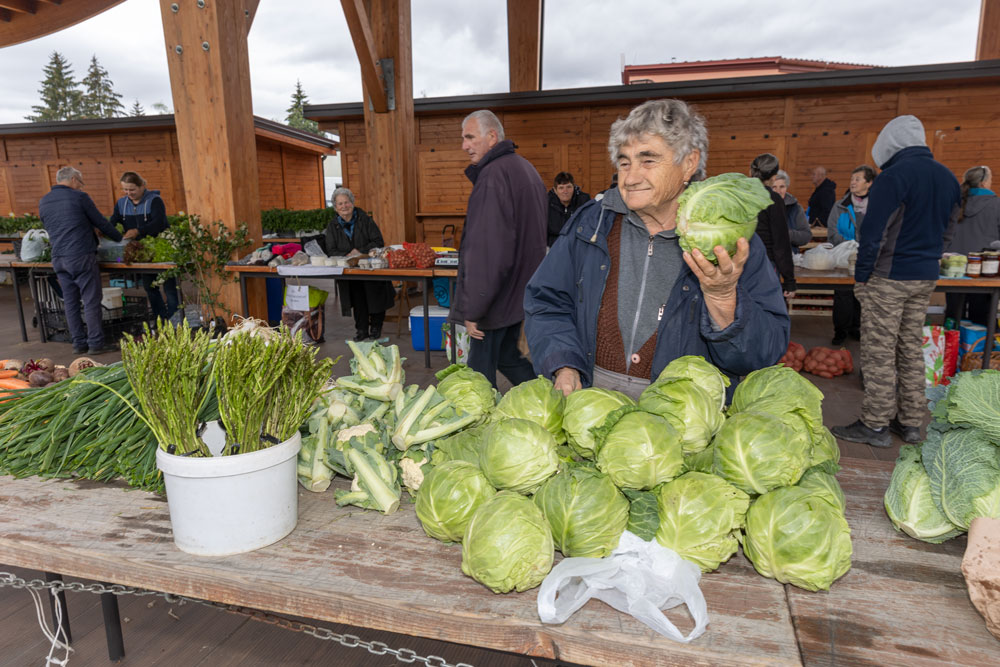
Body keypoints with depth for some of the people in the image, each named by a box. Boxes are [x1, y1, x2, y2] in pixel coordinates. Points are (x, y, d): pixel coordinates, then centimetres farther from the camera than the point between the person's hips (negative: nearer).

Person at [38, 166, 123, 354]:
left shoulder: (43, 202, 14)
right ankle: (96, 343, -2)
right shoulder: (79, 197, -5)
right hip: (81, 256, -7)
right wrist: (120, 238, 13)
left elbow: (48, 228, 23)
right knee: (91, 301, -3)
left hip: (58, 259, 7)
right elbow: (100, 222, 0)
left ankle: (79, 343, 13)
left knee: (71, 302, 10)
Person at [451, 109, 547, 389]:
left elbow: (486, 251, -25)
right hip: (522, 291, 10)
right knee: (507, 357, 21)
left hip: (497, 300, -10)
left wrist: (472, 310, -21)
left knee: (481, 371, 2)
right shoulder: (526, 168, 14)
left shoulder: (493, 175, -18)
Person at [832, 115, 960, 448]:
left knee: (879, 352, -2)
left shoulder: (894, 175, -14)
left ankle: (876, 425, 4)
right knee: (911, 349, 14)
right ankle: (910, 422, 21)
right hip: (927, 277, 8)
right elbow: (945, 229, 20)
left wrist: (861, 276, -9)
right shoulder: (947, 177, 12)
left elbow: (873, 231, -16)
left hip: (889, 277, -8)